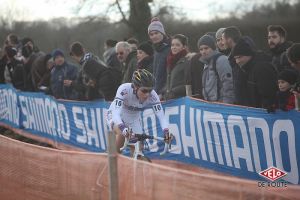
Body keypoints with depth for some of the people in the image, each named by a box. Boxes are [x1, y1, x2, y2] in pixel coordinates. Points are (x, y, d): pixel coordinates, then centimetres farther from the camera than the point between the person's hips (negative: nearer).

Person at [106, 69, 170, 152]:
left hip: (134, 119, 3)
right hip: (116, 116, -3)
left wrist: (166, 131, -50)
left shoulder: (152, 95, -27)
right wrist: (123, 128, -61)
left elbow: (161, 115, -31)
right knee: (122, 134, -32)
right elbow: (116, 113, -43)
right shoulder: (124, 89, -36)